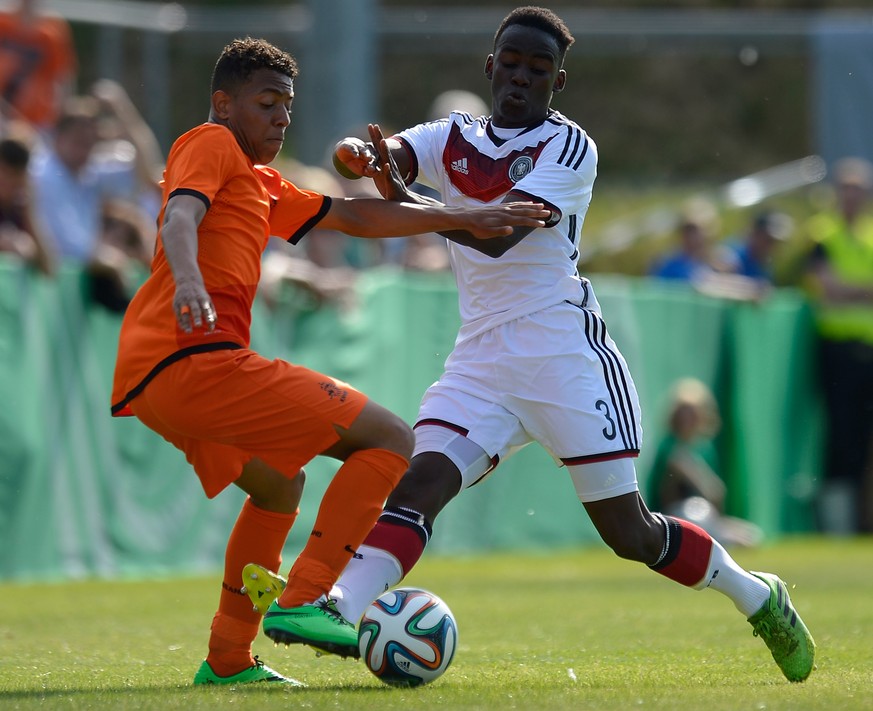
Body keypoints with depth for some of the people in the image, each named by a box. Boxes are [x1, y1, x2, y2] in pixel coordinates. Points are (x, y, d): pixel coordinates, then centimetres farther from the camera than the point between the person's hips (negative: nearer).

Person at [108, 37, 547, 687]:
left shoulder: (263, 188, 31)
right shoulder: (212, 144, 4)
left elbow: (354, 217, 34)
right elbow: (180, 218, -16)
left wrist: (465, 218, 31)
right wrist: (188, 279, -37)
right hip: (196, 359, -10)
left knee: (279, 486, 34)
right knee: (391, 440, -8)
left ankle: (228, 660, 30)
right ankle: (302, 603, -18)